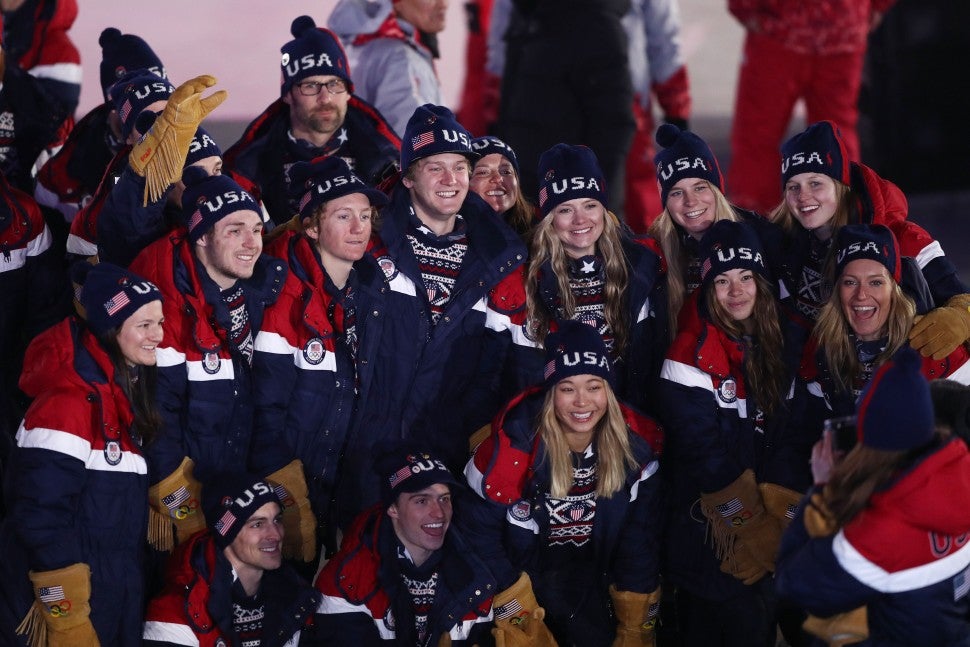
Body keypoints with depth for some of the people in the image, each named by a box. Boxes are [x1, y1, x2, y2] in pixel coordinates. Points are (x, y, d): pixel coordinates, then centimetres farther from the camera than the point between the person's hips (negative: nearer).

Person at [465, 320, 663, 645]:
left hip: (587, 579, 3)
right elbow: (478, 528, -17)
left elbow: (640, 535, -3)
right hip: (522, 567, -3)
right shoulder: (516, 443, -27)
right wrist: (519, 614, -11)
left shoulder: (636, 443, -14)